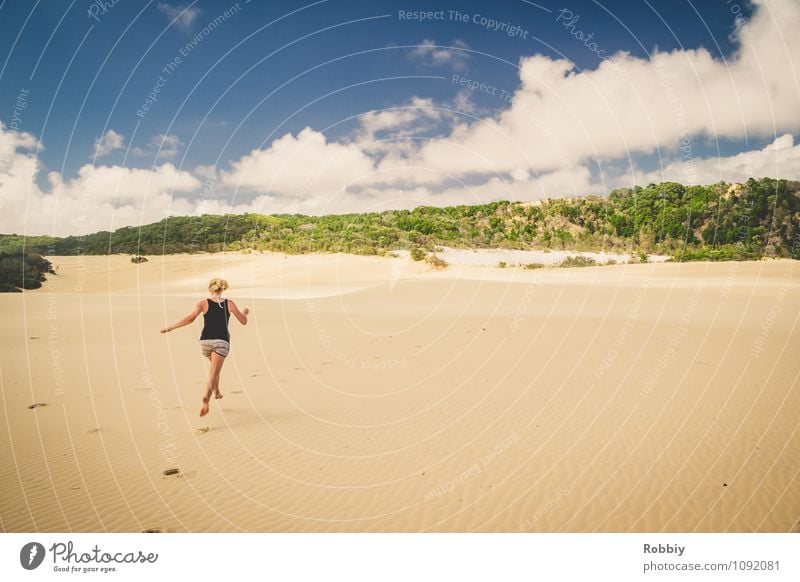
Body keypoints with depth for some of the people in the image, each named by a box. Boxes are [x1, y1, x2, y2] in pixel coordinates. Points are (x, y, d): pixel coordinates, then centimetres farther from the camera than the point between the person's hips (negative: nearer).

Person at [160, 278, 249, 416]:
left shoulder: (203, 303, 2)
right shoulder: (229, 303, 4)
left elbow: (190, 318, -11)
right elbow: (243, 321, 7)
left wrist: (170, 327, -5)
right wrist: (244, 312, 30)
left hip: (206, 341, 2)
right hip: (222, 342, -2)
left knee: (215, 366, 32)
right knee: (213, 373, -9)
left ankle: (217, 392, 41)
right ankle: (206, 397, -35)